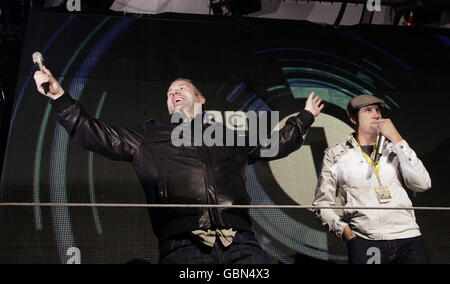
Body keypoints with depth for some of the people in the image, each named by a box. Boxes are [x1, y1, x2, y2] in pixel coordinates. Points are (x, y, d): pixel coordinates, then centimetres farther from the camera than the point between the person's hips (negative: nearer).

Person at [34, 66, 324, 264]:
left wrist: (306, 116, 49)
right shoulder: (149, 137, 25)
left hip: (241, 243, 2)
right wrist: (60, 96, 11)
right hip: (183, 246, -1)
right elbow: (96, 135, 19)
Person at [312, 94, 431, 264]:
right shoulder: (335, 155, 11)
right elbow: (322, 204, 11)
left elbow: (422, 184, 2)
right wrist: (343, 230, -5)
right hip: (365, 242, -2)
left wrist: (397, 139, 1)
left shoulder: (393, 149, 17)